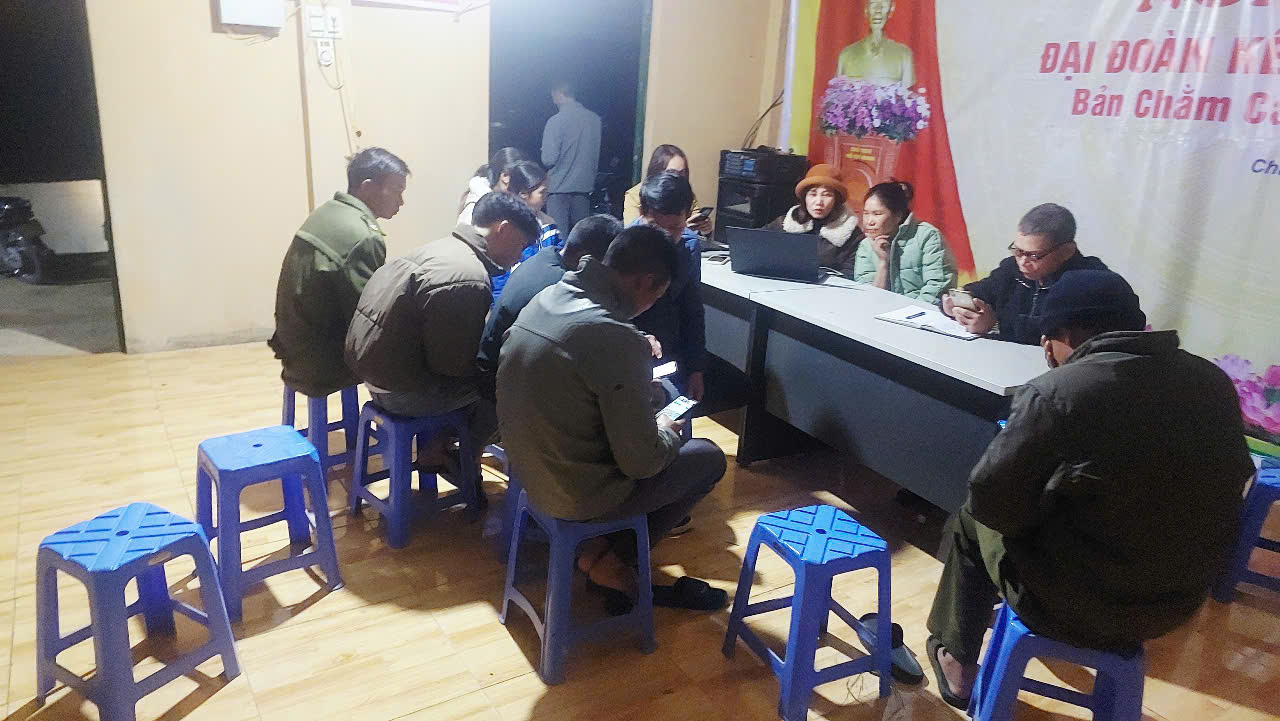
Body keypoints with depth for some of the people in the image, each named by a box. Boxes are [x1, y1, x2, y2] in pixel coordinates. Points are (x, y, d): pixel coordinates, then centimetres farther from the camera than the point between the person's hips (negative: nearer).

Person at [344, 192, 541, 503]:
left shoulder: (442, 248, 6)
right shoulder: (466, 279, -25)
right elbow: (454, 364, -21)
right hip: (403, 393, -9)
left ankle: (436, 448, 22)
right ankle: (465, 463, 18)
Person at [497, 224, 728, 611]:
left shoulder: (546, 297, -3)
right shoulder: (618, 339, -28)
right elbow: (641, 460, -21)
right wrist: (666, 434, 0)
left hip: (528, 466, 8)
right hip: (576, 496, -8)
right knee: (708, 456, 11)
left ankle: (597, 544, 17)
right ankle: (606, 558, 14)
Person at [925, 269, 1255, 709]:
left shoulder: (1056, 392, -23)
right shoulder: (1214, 383, -5)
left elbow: (990, 500, -17)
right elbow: (1232, 480, 10)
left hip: (1077, 607, -6)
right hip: (1180, 599, 6)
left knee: (972, 521, 22)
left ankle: (958, 662, 38)